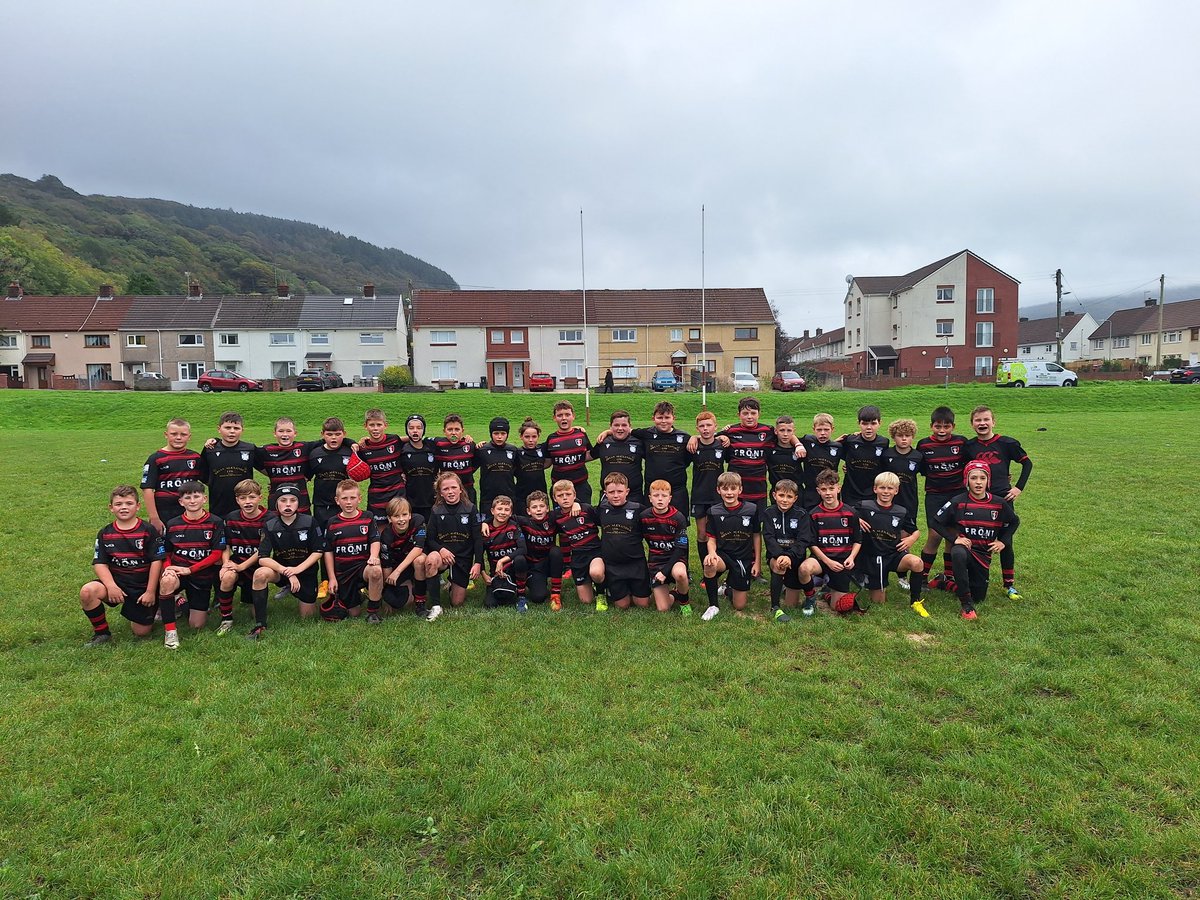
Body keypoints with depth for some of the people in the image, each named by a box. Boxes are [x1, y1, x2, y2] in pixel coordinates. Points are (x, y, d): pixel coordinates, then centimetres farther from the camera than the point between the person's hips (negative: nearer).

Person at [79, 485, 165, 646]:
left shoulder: (148, 531, -7)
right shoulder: (104, 534, 3)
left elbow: (156, 561, -9)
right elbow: (99, 563, -3)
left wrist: (151, 592, -13)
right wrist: (111, 586, -20)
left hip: (143, 587, -2)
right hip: (117, 583, 3)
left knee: (142, 631, -2)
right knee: (87, 592, -28)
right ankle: (102, 633, -7)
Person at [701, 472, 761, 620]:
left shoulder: (751, 510, -7)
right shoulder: (714, 512, -5)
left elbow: (757, 536, 3)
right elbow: (712, 539, -1)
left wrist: (757, 562, 3)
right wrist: (712, 553, -23)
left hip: (744, 558, 0)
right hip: (723, 554, 0)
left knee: (739, 605, 0)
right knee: (709, 564, -39)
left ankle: (729, 586, 36)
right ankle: (713, 605, -17)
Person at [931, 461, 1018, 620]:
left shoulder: (999, 503, -3)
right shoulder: (958, 502, -11)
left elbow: (1013, 522, 15)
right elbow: (937, 521, -3)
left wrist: (1003, 541, 4)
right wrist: (954, 538, -13)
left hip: (984, 553, 4)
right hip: (963, 547, -4)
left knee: (979, 597, 9)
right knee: (958, 554, -42)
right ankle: (966, 605, -30)